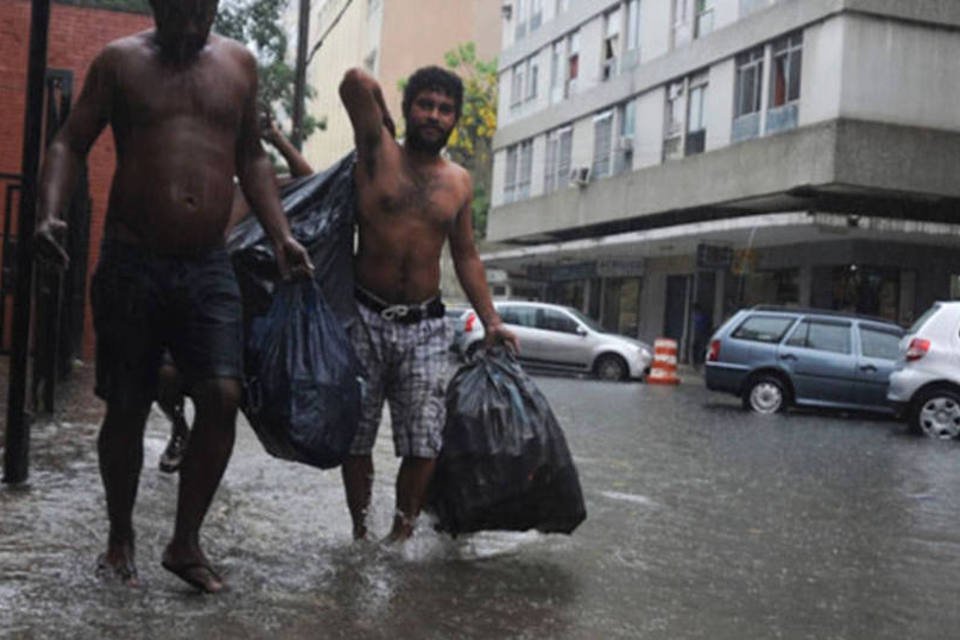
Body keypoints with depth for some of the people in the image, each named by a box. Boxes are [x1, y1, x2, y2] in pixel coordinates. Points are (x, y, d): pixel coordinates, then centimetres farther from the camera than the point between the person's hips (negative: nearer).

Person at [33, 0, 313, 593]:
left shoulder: (239, 63, 11)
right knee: (127, 407, 6)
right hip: (132, 262, -2)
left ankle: (186, 543, 4)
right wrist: (50, 213, -16)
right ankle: (120, 537, 25)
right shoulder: (120, 61, 4)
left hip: (210, 267, 2)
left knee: (223, 398, -11)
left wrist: (281, 234, 6)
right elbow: (71, 143, 3)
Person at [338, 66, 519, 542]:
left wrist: (491, 320, 9)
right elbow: (356, 82, -13)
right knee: (355, 436, 4)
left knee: (423, 442, -4)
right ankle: (360, 533, 18)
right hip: (365, 318, -2)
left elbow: (465, 256, 16)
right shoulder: (379, 153, 0)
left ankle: (401, 535, 10)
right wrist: (380, 130, 5)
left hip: (425, 326, 2)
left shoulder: (458, 182, 10)